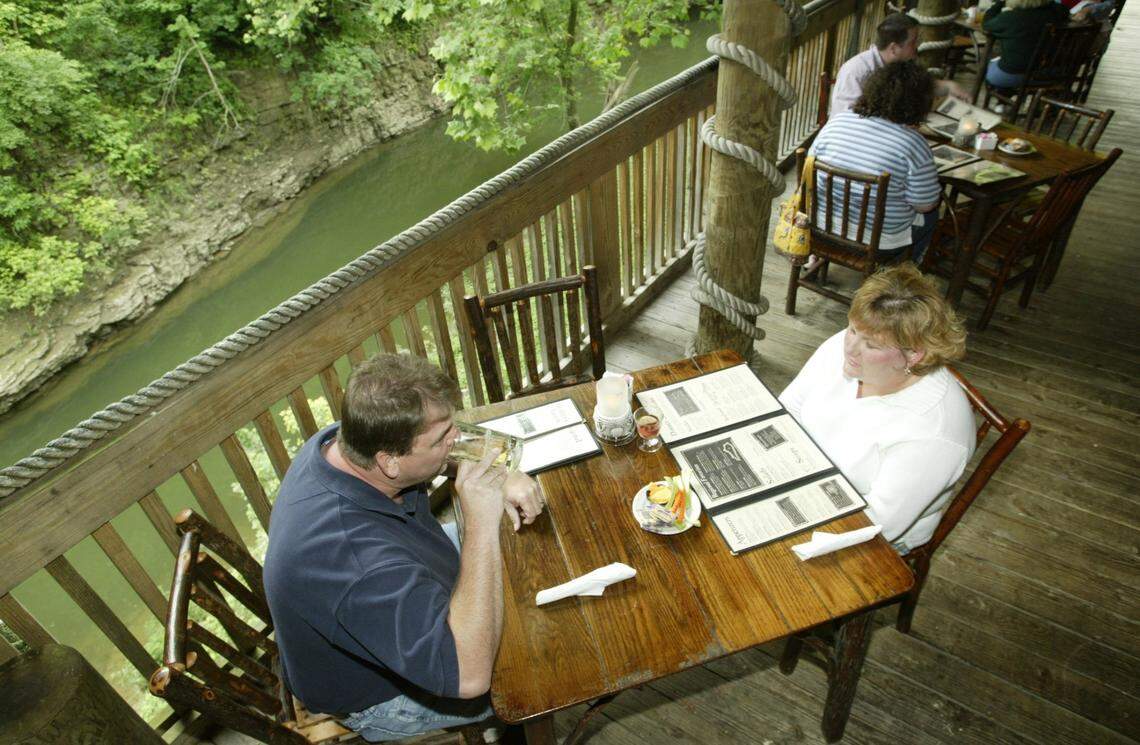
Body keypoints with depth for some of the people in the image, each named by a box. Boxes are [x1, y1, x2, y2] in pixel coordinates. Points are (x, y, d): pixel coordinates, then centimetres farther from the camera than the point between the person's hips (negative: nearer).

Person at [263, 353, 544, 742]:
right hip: (378, 694, -7)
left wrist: (501, 479, -21)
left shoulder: (342, 439, -21)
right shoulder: (351, 555, -47)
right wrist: (481, 524, -48)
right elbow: (469, 674, -48)